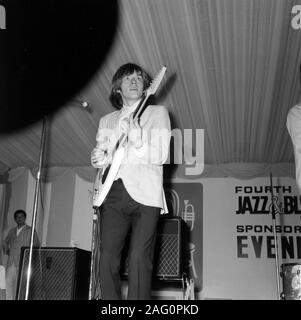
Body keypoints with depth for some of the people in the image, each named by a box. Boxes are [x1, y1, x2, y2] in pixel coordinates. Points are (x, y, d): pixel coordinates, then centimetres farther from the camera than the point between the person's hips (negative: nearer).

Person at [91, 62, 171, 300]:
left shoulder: (157, 112, 11)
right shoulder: (106, 121, 23)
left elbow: (161, 156, -1)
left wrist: (138, 142, -20)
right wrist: (101, 160, -2)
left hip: (145, 195, -3)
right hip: (113, 193, 4)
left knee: (139, 258, -13)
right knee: (107, 258, -4)